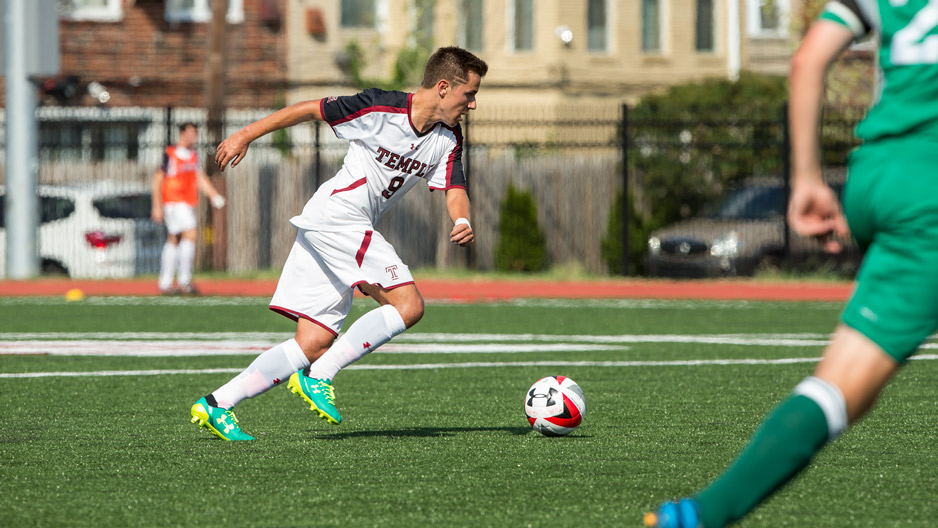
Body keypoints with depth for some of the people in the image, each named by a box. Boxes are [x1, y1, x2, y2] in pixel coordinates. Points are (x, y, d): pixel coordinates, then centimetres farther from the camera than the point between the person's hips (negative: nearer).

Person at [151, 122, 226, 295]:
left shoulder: (193, 156, 14)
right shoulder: (170, 154, -9)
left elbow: (200, 179, 15)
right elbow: (158, 179, -7)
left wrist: (214, 195, 0)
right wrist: (157, 206, -11)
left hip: (187, 202, 8)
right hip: (173, 201, -8)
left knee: (174, 241, 11)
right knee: (190, 234, -19)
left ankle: (165, 284, 16)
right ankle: (184, 280, -18)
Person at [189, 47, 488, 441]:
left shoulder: (447, 141, 8)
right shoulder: (382, 108, -13)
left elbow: (455, 189, 2)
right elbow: (310, 110, -5)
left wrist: (462, 221, -22)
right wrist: (245, 136, -3)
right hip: (336, 213, -8)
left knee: (315, 343, 2)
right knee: (408, 305, -17)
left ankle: (216, 405, 2)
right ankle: (319, 377, -15)